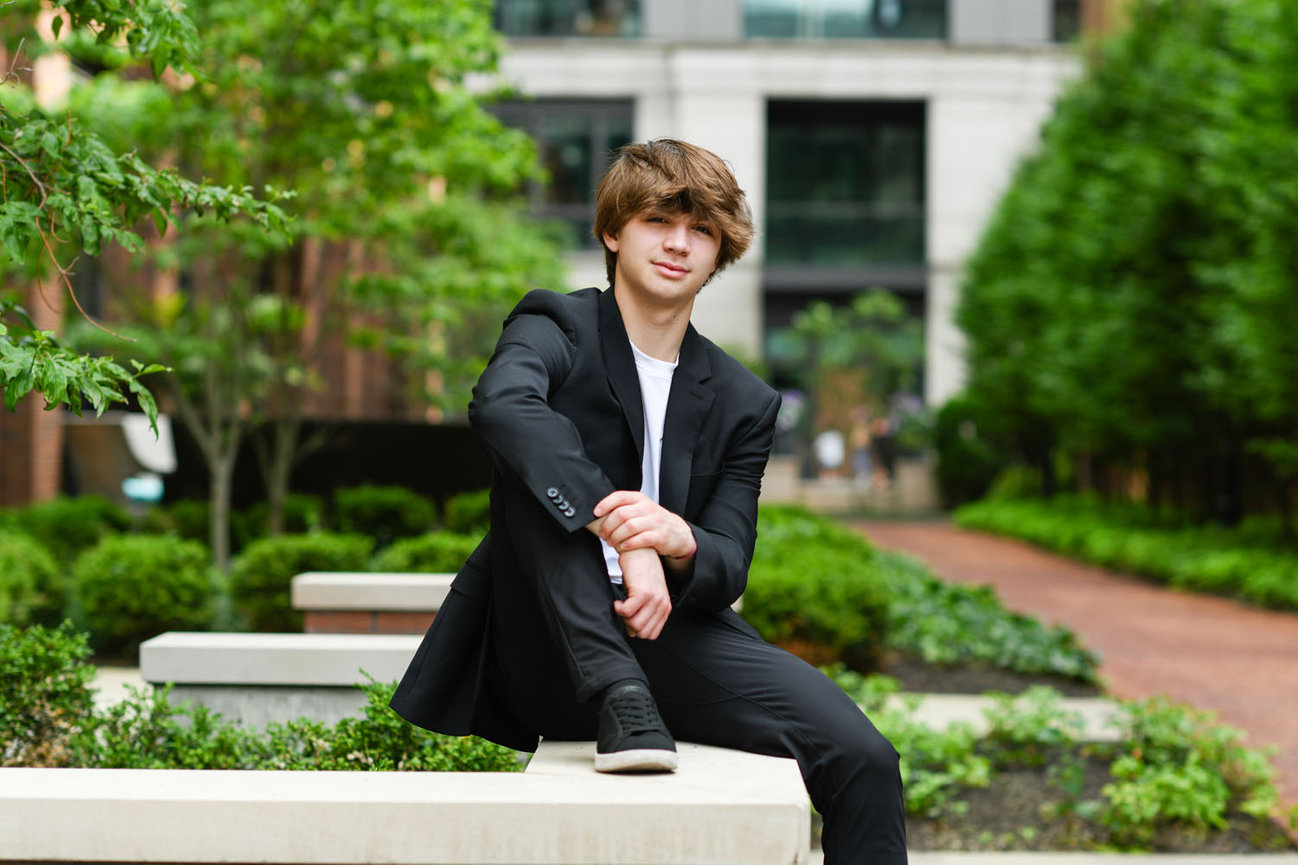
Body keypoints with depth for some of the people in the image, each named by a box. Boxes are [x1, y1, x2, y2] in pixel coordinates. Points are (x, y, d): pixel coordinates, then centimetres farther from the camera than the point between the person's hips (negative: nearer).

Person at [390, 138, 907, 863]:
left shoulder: (745, 402, 11)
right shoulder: (558, 328, 1)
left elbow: (727, 570, 1)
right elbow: (500, 406, -25)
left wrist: (677, 541, -25)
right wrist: (621, 537, -36)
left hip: (670, 640, 3)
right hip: (545, 650, -2)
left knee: (865, 761, -20)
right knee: (538, 461, -27)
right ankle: (617, 699, -33)